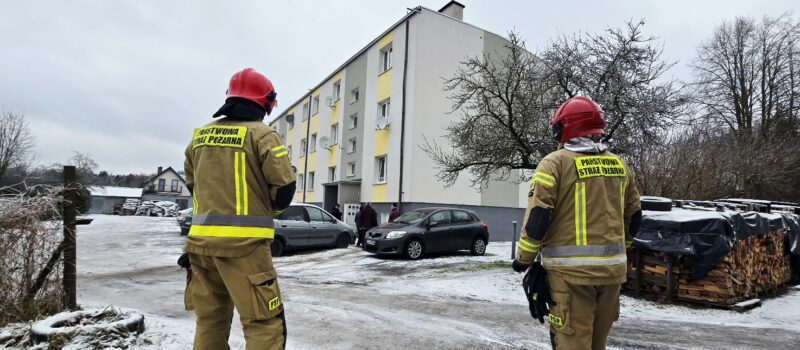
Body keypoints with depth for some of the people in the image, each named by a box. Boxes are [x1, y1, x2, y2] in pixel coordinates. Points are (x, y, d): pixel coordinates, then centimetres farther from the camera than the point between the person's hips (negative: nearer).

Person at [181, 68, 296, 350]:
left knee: (210, 322, 17)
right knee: (265, 325, -2)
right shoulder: (261, 134, -7)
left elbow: (192, 184, 21)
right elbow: (285, 187, -11)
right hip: (243, 243, -7)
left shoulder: (200, 136, 13)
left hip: (201, 240, 7)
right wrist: (269, 208, 8)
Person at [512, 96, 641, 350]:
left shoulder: (555, 163, -8)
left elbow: (537, 217, -13)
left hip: (571, 269, -6)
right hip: (612, 268, 7)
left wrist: (523, 258, -2)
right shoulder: (620, 165, 11)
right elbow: (633, 216, 18)